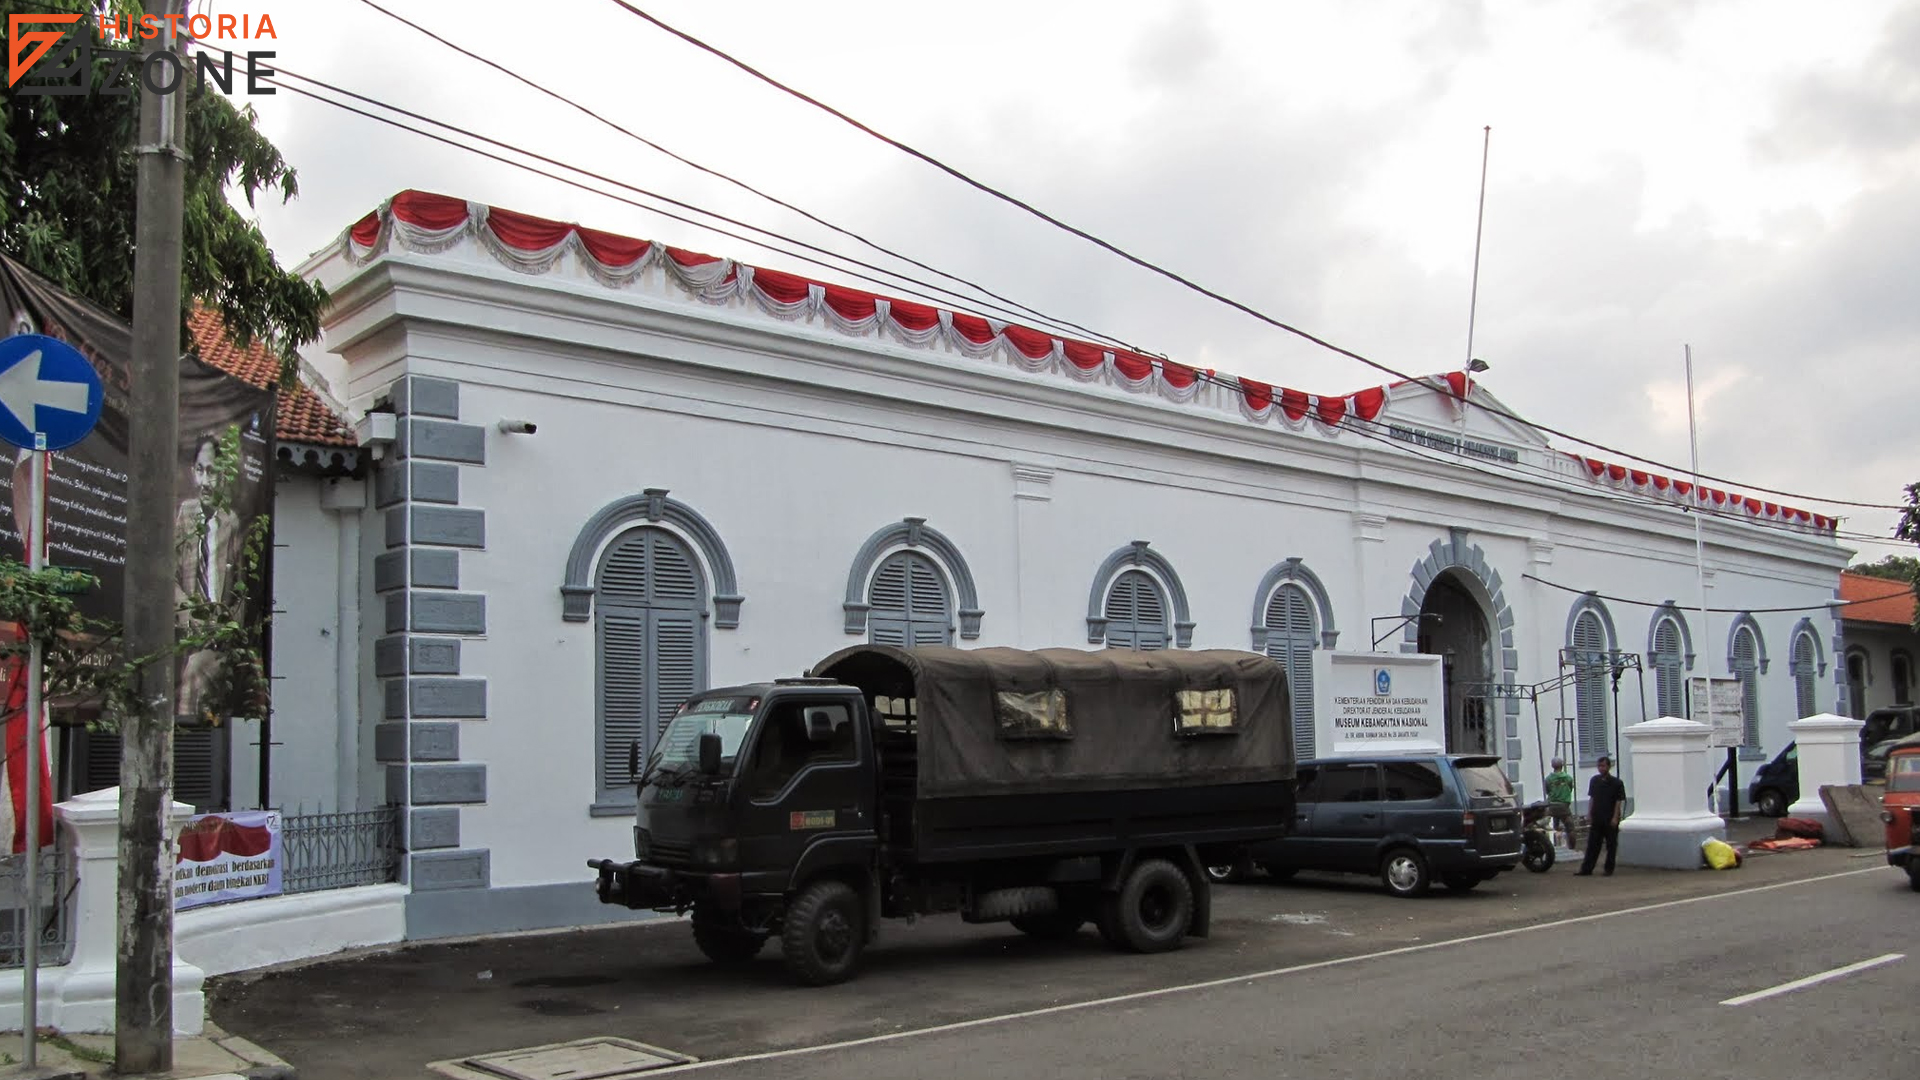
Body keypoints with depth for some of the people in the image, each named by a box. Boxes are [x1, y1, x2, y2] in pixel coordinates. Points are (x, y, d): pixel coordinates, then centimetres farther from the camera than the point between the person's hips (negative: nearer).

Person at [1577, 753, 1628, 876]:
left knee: (1611, 845, 5)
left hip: (1610, 820, -4)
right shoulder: (1594, 780, 6)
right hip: (1596, 819, 4)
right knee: (1592, 844, 3)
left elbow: (1619, 801, -6)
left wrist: (1615, 818, -12)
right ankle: (1586, 869, 3)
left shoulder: (1616, 783, -6)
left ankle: (1609, 870, 13)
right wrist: (1589, 814, 6)